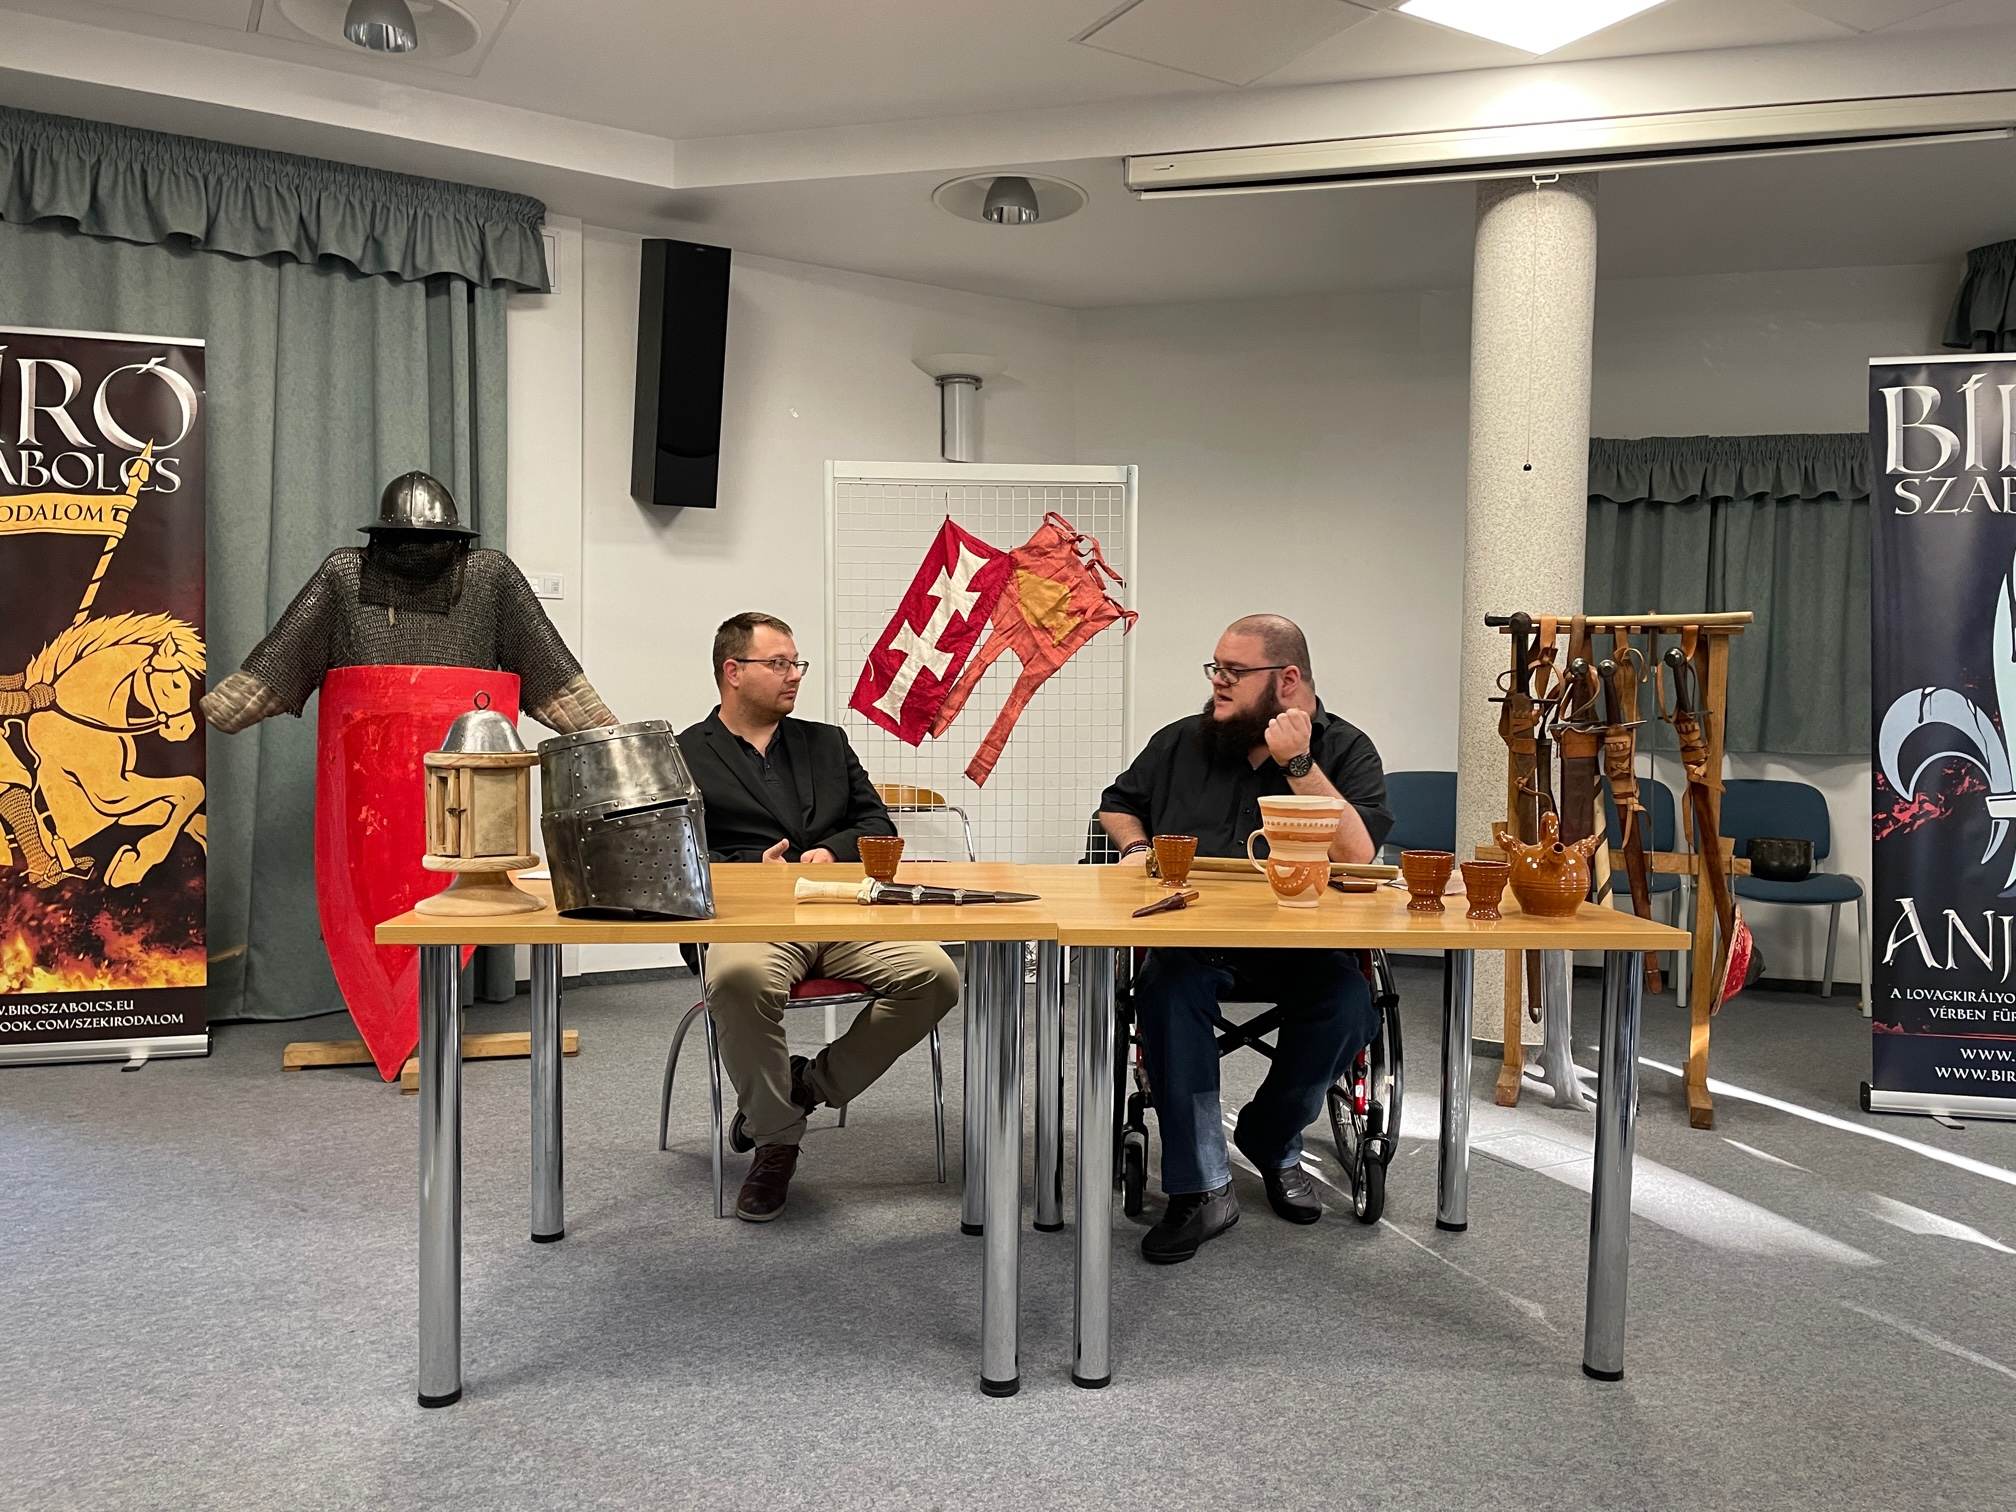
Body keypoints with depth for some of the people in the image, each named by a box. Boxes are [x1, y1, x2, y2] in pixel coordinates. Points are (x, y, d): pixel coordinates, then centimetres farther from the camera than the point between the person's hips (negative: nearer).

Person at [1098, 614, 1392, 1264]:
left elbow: (1357, 854, -13)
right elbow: (1119, 803, 31)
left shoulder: (1345, 750, 4)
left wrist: (1298, 765, -16)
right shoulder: (1180, 742, 14)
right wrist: (1136, 846, 9)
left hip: (1301, 947, -1)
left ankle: (1272, 1141, 1)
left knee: (1349, 1007, -31)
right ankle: (1201, 1188, -23)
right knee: (1166, 986, -33)